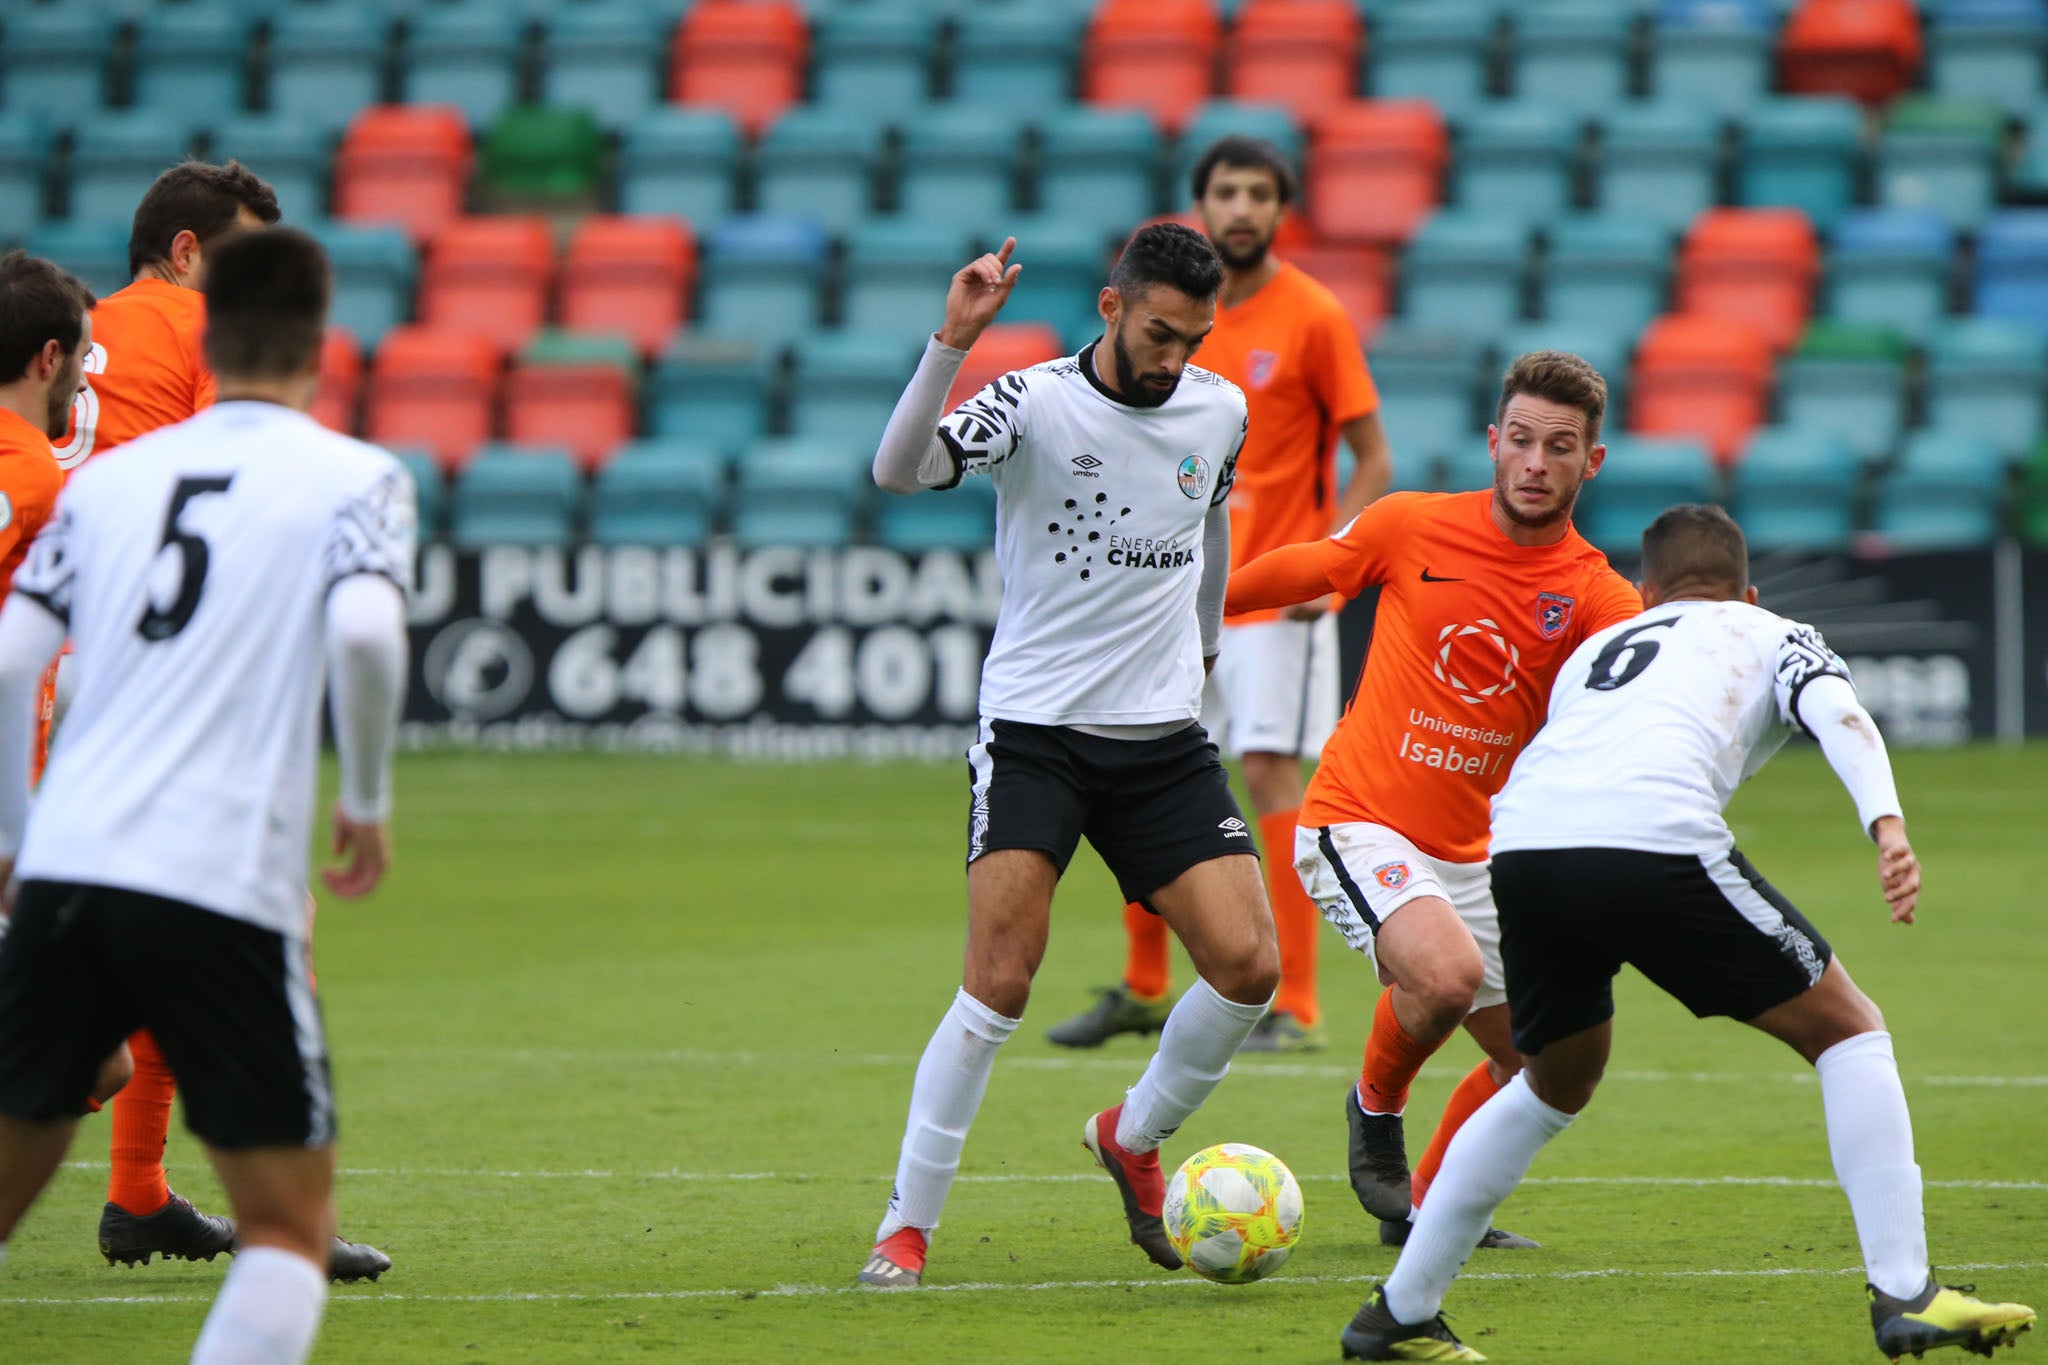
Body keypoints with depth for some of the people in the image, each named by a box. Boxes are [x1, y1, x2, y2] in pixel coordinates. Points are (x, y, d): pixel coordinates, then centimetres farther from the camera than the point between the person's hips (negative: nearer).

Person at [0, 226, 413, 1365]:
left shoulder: (111, 478, 16)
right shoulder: (355, 478, 4)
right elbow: (363, 629, -15)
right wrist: (370, 802, 1)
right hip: (223, 890, -4)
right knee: (292, 1226, 5)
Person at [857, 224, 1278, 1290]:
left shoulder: (1220, 412, 4)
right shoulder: (1035, 403, -11)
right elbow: (898, 472, -27)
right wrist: (951, 343, -37)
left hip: (1164, 738, 5)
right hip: (1033, 731, -5)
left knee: (1248, 965, -6)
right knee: (1000, 982, -15)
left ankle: (1132, 1139, 21)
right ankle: (907, 1224, -3)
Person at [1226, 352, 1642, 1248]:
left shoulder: (1596, 597, -3)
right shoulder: (1412, 527, -5)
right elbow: (1300, 571, 11)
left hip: (1467, 852, 5)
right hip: (1357, 826, -5)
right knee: (1446, 972, -31)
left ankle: (1428, 1207, 32)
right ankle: (1376, 1108, 0)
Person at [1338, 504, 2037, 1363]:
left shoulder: (1596, 647, 39)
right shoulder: (1772, 636, 26)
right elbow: (1835, 709, 5)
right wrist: (1887, 827, -10)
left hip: (1521, 846, 5)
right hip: (1655, 836, -5)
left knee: (1557, 1084, 30)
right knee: (1848, 1032, 12)